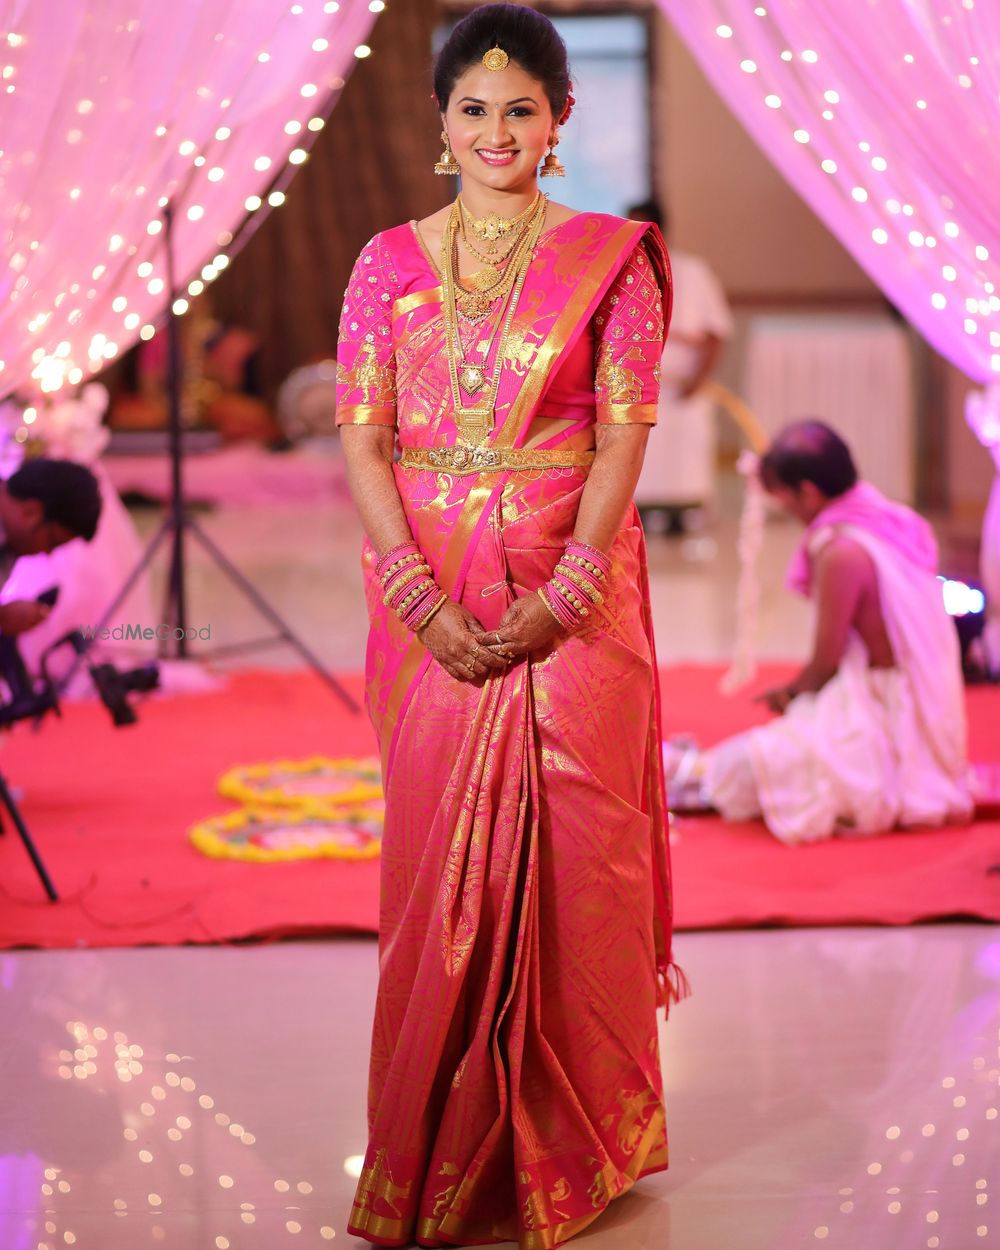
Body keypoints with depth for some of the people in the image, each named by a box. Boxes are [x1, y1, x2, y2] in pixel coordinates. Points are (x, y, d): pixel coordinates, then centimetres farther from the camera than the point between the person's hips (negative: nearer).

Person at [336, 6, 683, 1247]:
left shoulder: (609, 259, 1)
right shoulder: (389, 263, 6)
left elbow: (625, 435, -5)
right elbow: (360, 439, 0)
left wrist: (559, 597, -14)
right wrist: (423, 599, -11)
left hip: (572, 595, -2)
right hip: (428, 601, 2)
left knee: (573, 847, 2)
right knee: (438, 851, 5)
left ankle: (574, 1139, 18)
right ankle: (447, 1144, 18)